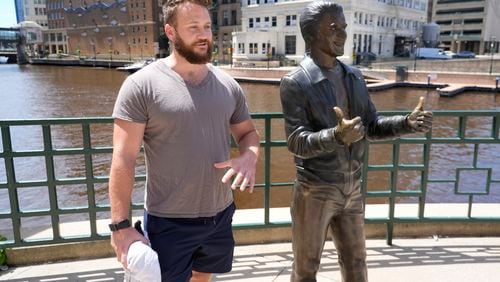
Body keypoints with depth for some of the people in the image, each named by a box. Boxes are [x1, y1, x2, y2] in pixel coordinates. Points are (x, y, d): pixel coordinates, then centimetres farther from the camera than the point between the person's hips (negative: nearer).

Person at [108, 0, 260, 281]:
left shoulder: (228, 84, 2)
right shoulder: (142, 84, -13)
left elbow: (248, 132, 12)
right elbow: (123, 159, -14)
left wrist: (249, 157, -12)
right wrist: (121, 225, -17)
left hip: (220, 215, 5)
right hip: (169, 222, -5)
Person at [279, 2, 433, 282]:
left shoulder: (354, 76, 4)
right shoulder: (295, 83, -15)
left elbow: (372, 126, 6)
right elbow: (297, 143, -21)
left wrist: (408, 123, -12)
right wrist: (337, 136, -38)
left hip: (352, 190, 6)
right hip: (314, 192, -5)